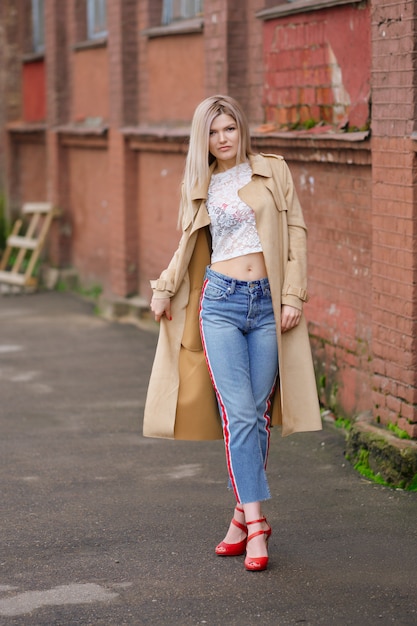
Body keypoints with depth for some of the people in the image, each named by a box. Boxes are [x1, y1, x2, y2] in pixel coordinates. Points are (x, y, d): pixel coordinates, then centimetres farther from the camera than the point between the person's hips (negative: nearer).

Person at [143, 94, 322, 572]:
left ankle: (243, 515, 13)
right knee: (238, 414, -9)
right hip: (220, 302, 0)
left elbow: (295, 233, 3)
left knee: (257, 414, 2)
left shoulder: (273, 172, 6)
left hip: (267, 305, 0)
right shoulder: (200, 186, 12)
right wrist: (163, 287, 11)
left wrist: (293, 296, -4)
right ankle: (256, 523, -9)